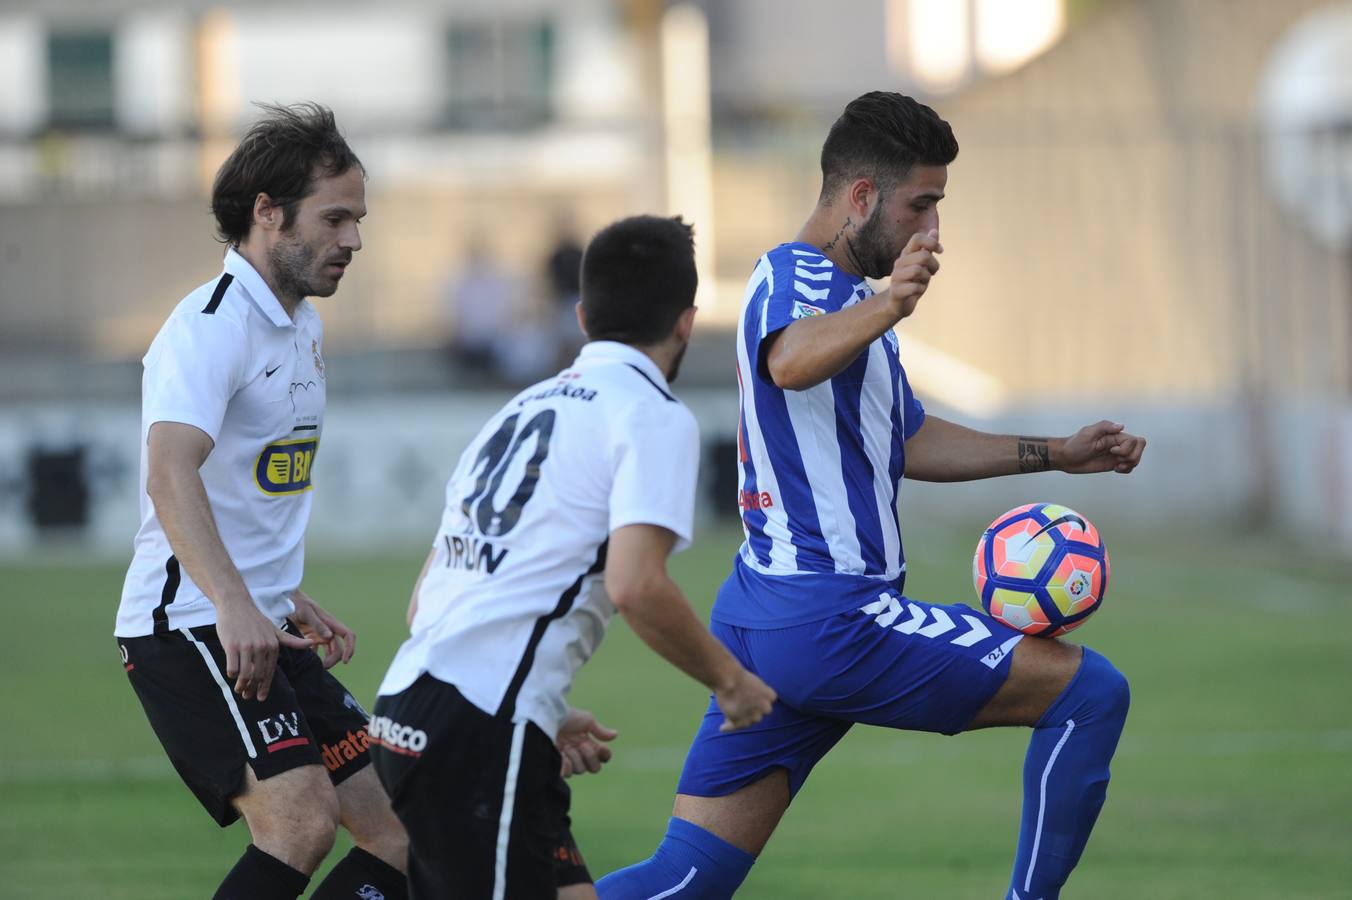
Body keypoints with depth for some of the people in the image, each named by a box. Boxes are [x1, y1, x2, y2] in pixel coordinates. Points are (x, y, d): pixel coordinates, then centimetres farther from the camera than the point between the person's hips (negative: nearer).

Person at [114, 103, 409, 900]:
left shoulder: (303, 325, 17)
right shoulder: (212, 327, -15)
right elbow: (170, 475, -31)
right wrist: (234, 605, -42)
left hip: (259, 627, 10)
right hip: (188, 626, -10)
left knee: (396, 835, 5)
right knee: (302, 823, -27)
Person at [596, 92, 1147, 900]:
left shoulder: (840, 290, 22)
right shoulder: (795, 279, -11)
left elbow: (909, 441, 35)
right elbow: (790, 362, -37)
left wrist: (1058, 455, 34)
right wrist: (888, 308, -56)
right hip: (831, 619, -10)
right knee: (1091, 694, -5)